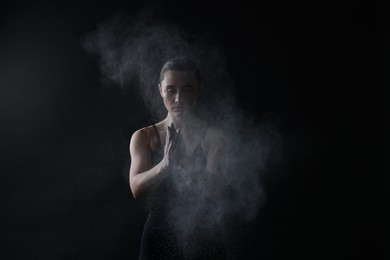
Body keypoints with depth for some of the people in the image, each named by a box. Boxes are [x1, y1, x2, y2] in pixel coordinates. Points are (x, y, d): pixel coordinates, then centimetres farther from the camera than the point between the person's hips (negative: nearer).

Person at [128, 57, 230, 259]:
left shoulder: (214, 136, -3)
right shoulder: (143, 137, 0)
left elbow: (213, 189, -16)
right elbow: (137, 189, -14)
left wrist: (185, 162, -33)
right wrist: (165, 164, -32)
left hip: (204, 241, 0)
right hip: (159, 240, 1)